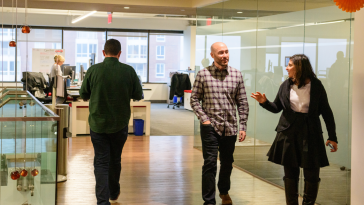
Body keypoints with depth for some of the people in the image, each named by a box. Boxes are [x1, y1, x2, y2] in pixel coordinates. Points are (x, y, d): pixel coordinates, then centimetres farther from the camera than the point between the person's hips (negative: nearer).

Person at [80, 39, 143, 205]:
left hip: (98, 124, -2)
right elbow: (138, 95, 0)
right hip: (120, 124, 2)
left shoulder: (93, 70, -11)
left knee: (101, 162, 4)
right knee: (115, 160, 20)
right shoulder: (129, 71, -9)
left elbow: (84, 95, -1)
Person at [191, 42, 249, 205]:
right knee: (210, 163, -5)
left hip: (230, 128, 3)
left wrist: (242, 126, 1)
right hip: (210, 127, -3)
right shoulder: (203, 74, -4)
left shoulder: (237, 75, 3)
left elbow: (242, 103, 5)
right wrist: (204, 119, -10)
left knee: (227, 163, 16)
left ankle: (224, 191, 39)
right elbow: (194, 99, 0)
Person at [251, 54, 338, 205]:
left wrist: (332, 137, -3)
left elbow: (326, 112, -1)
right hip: (288, 133, 3)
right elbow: (276, 108, 14)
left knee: (312, 174, 2)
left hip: (310, 134, -2)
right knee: (290, 173, 9)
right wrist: (264, 102, -6)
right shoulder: (286, 85, 3)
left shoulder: (316, 85, -5)